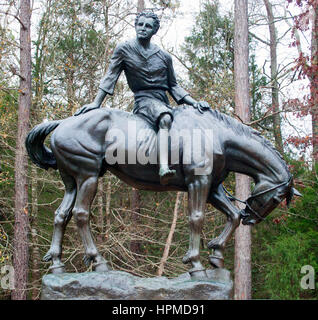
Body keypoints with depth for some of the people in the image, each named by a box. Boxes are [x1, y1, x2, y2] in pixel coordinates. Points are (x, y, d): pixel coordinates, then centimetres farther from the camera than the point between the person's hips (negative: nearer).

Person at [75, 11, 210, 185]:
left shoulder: (164, 56, 16)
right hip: (143, 100, -7)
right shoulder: (124, 49, 8)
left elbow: (174, 86, 19)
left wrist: (194, 103, 7)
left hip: (163, 102, 7)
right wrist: (96, 103, -3)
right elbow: (110, 77, 6)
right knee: (165, 119, -37)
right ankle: (163, 169, -55)